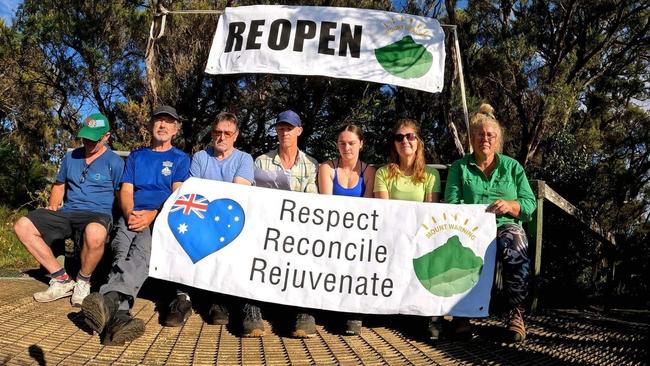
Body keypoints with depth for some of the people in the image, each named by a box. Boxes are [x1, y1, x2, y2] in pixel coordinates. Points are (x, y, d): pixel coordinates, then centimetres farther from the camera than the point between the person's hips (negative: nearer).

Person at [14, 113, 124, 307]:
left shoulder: (115, 163, 1)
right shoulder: (70, 157, 19)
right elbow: (59, 185, 29)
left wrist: (115, 222, -13)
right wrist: (53, 205, 11)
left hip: (98, 214, -6)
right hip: (67, 213, 6)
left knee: (94, 234, -42)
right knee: (22, 226, -13)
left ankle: (83, 281, -11)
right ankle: (62, 280, -10)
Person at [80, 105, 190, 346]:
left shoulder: (180, 159, 17)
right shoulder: (136, 156, 26)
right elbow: (126, 191, 14)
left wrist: (153, 215, -15)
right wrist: (130, 214, -10)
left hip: (163, 219, -2)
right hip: (132, 217, 3)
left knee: (141, 250, -36)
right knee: (123, 254, -31)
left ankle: (109, 299, -59)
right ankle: (120, 315, -52)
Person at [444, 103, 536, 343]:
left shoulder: (513, 167, 19)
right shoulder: (459, 167, 16)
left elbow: (529, 203, 9)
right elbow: (451, 204, 3)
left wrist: (510, 205, -13)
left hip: (506, 226, 1)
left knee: (515, 245, -36)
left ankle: (516, 314, -25)